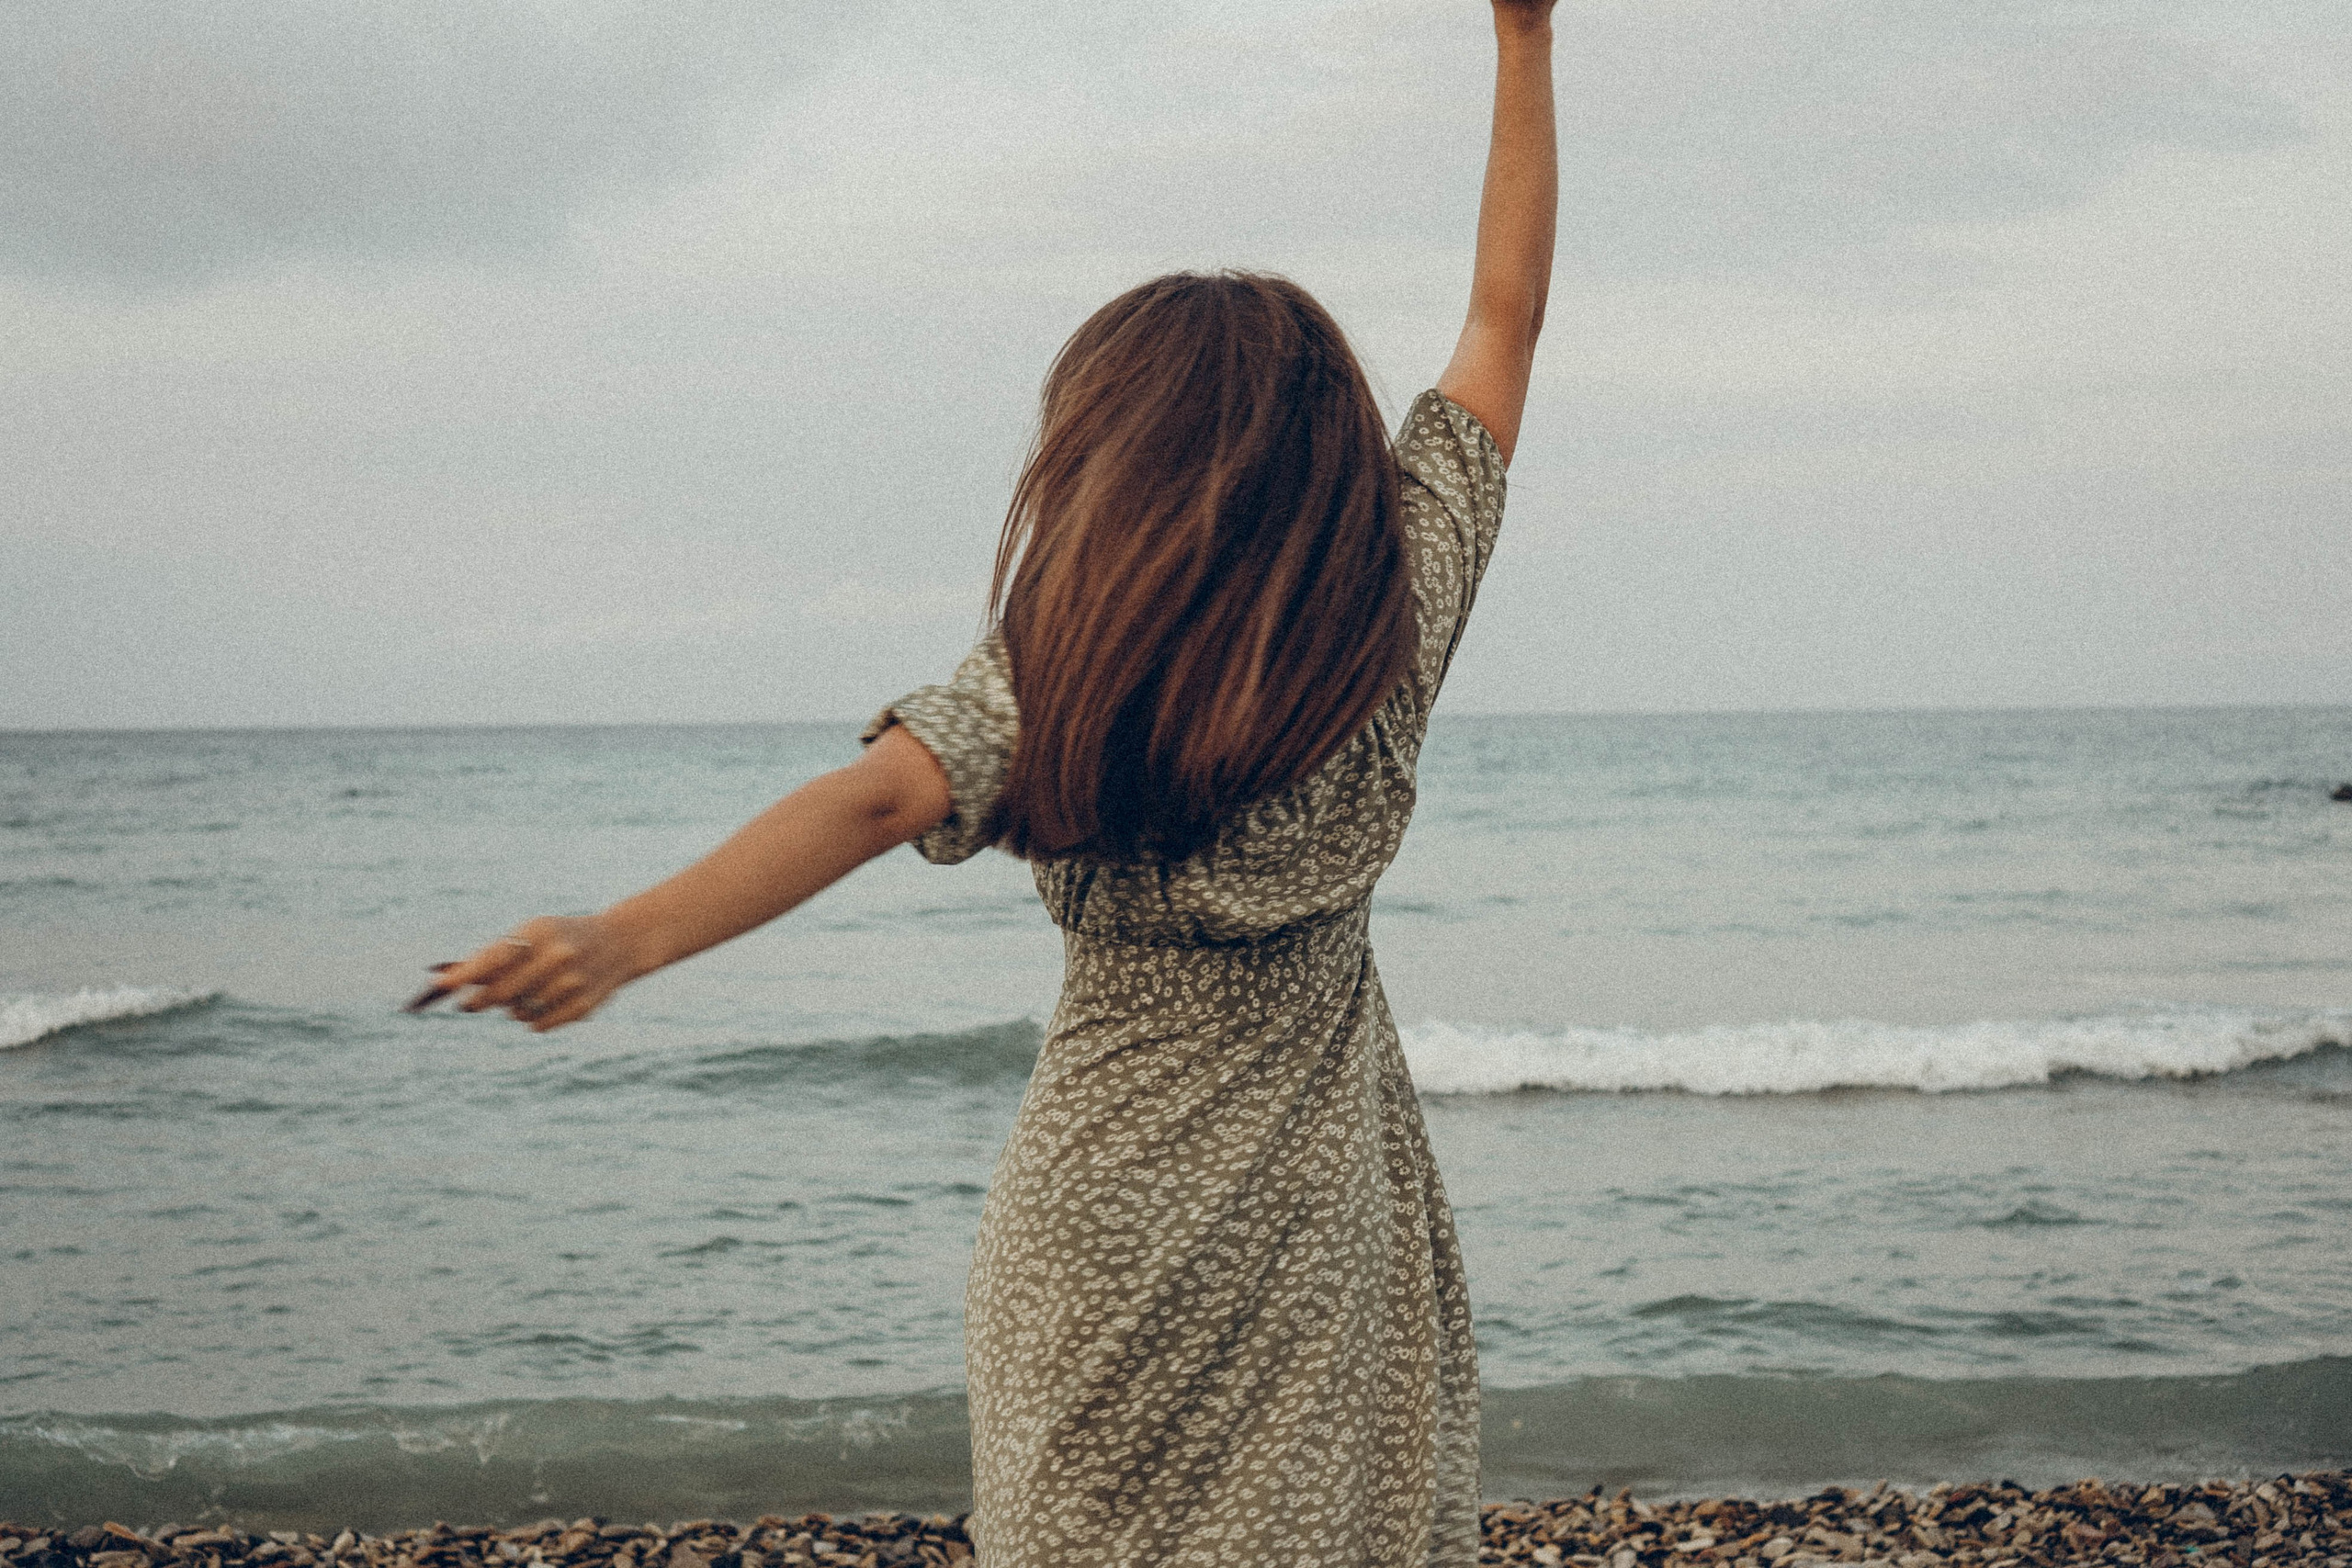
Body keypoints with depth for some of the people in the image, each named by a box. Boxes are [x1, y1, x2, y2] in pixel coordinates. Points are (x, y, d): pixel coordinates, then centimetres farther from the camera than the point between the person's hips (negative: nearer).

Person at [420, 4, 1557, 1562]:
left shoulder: (1061, 656, -10)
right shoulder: (1398, 596, -3)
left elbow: (879, 797, -27)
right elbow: (1505, 322, 6)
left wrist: (625, 939, -37)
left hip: (1111, 1207, -2)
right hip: (1323, 1213, 2)